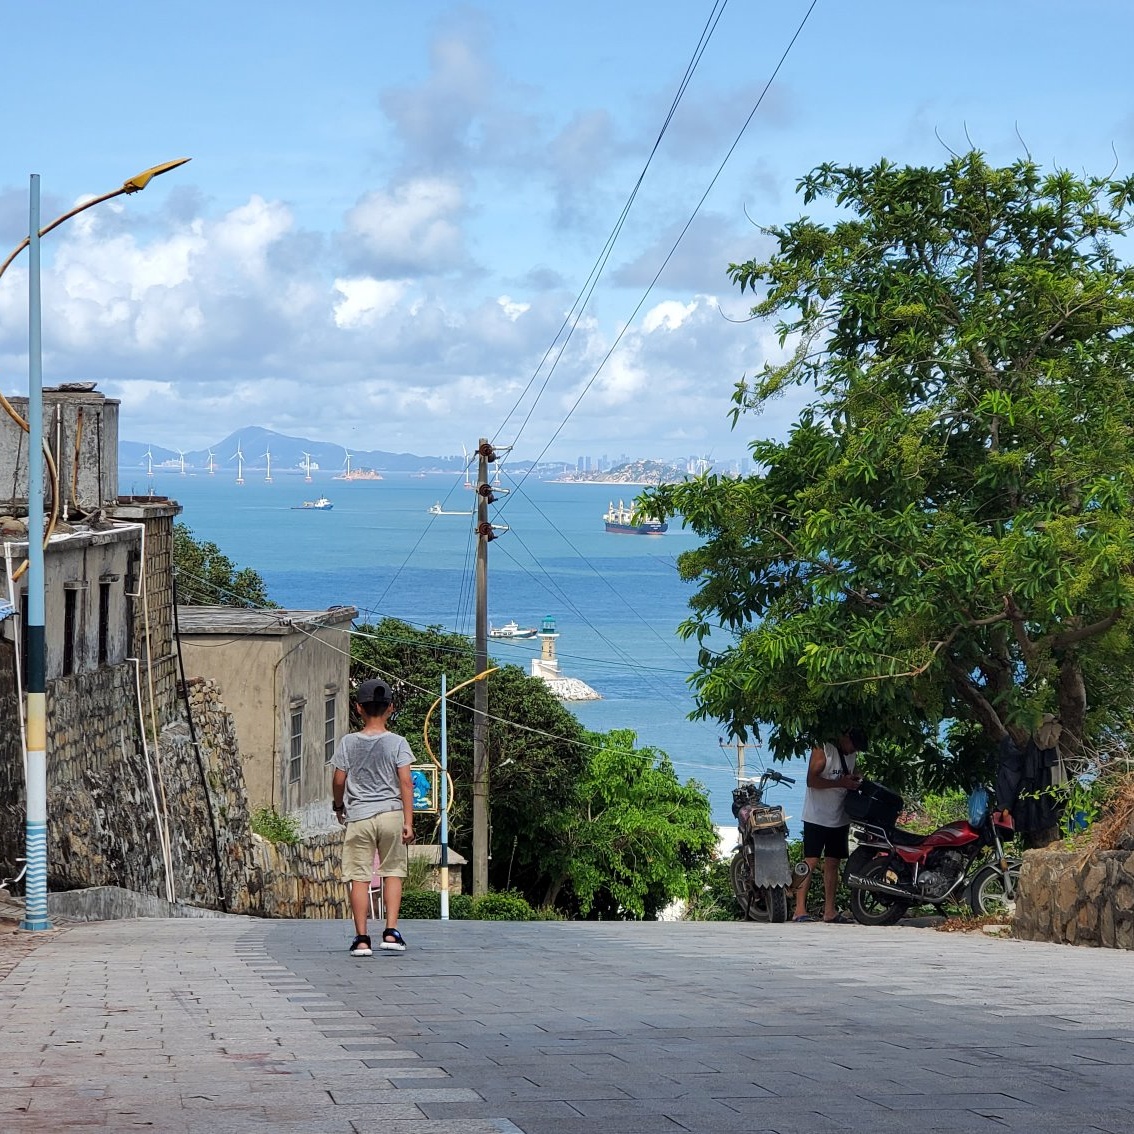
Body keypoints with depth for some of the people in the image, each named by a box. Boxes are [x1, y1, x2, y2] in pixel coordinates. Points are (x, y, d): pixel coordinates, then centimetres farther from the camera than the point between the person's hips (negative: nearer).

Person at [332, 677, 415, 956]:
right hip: (391, 813, 0)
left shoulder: (348, 742, 1)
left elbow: (338, 780, 3)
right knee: (392, 872, 11)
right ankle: (390, 931, 3)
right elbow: (406, 781, -6)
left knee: (359, 877, 2)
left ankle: (361, 938, 0)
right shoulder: (397, 742, -1)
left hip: (358, 816, 0)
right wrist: (408, 822, -5)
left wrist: (338, 807, 23)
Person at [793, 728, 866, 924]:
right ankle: (800, 910, -14)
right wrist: (841, 783, -23)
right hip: (817, 817, -8)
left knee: (832, 863, 9)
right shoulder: (823, 750, -12)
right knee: (810, 862, -12)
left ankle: (829, 910, 14)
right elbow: (812, 780, -20)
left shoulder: (851, 754, 12)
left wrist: (854, 781, 7)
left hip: (840, 819, 8)